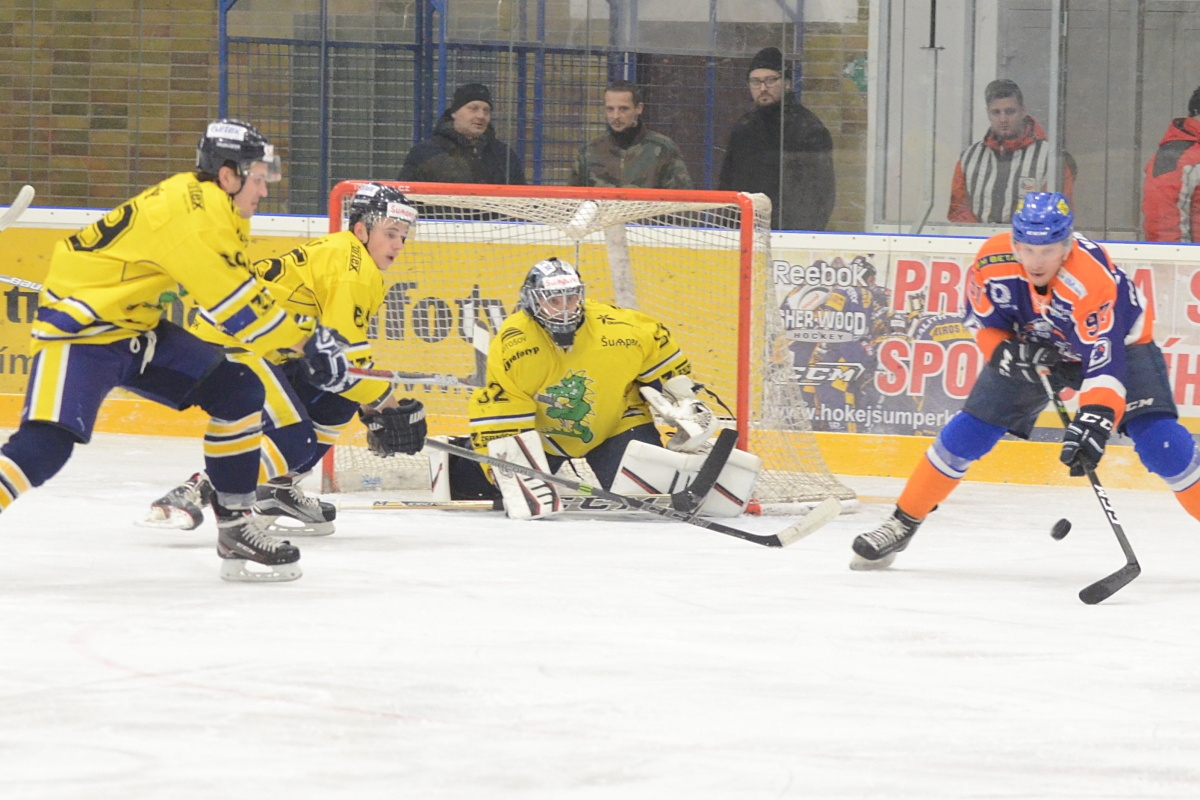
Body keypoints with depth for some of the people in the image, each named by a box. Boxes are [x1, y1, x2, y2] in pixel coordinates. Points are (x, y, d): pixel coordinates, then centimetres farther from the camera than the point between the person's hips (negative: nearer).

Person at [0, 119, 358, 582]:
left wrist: (307, 336, 10)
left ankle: (234, 524, 8)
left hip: (139, 328, 10)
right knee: (46, 444, -24)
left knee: (237, 389, 2)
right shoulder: (190, 210, -24)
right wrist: (305, 344, -19)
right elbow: (233, 301, -25)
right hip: (78, 330, -10)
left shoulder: (218, 208, 7)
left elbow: (239, 291, 17)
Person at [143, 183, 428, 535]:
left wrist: (372, 409, 20)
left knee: (336, 404, 13)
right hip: (228, 342, -11)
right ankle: (191, 495, -21)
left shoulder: (336, 254, 19)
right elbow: (346, 351, -19)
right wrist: (389, 407, -10)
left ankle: (276, 492, 15)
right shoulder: (350, 265, -14)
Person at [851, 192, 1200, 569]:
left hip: (1118, 339, -4)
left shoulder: (1094, 280, -41)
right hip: (1031, 343, 4)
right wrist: (1007, 352, -29)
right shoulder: (992, 261, -27)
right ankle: (903, 523, 12)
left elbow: (1106, 364, -45)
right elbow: (982, 322, -9)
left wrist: (1094, 423, -58)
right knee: (971, 429, -2)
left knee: (1160, 443, -21)